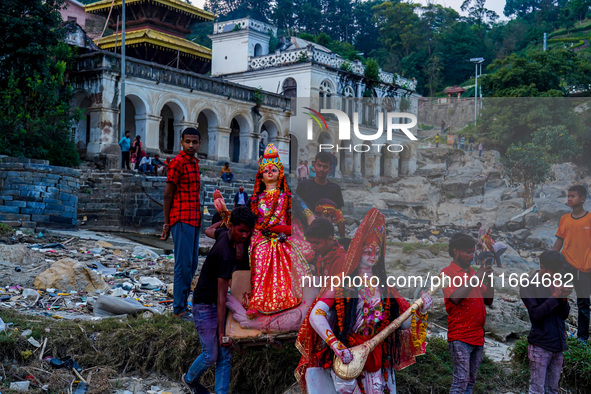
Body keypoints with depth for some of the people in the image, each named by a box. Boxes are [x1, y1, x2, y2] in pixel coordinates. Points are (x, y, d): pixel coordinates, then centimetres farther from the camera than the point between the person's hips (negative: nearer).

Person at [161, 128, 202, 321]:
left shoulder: (194, 163, 17)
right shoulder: (177, 163, -8)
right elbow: (167, 195, -9)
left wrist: (198, 219, 16)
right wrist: (166, 224, -11)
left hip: (194, 220, 9)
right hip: (182, 219, -9)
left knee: (192, 263, 11)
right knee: (184, 263, -7)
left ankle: (183, 303, 19)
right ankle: (179, 308, -2)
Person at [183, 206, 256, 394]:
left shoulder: (224, 234, -5)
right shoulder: (227, 255, -29)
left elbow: (209, 230, 21)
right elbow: (221, 296, -25)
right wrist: (221, 332, -21)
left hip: (216, 304, 9)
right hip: (204, 306, -9)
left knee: (225, 356, 3)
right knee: (211, 355, 1)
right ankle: (190, 379, 31)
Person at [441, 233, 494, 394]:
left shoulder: (473, 273, 17)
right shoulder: (447, 273, -3)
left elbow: (488, 301, 15)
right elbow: (455, 297, -20)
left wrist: (489, 280, -1)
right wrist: (477, 277, -17)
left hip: (478, 337, 7)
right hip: (460, 337, -7)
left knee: (471, 381, 11)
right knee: (461, 381, -10)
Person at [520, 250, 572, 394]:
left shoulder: (557, 282, 9)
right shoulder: (529, 286, -6)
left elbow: (564, 315, 9)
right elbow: (535, 314, -16)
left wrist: (563, 299, -10)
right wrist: (555, 297, -18)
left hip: (558, 345, 6)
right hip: (540, 346, -6)